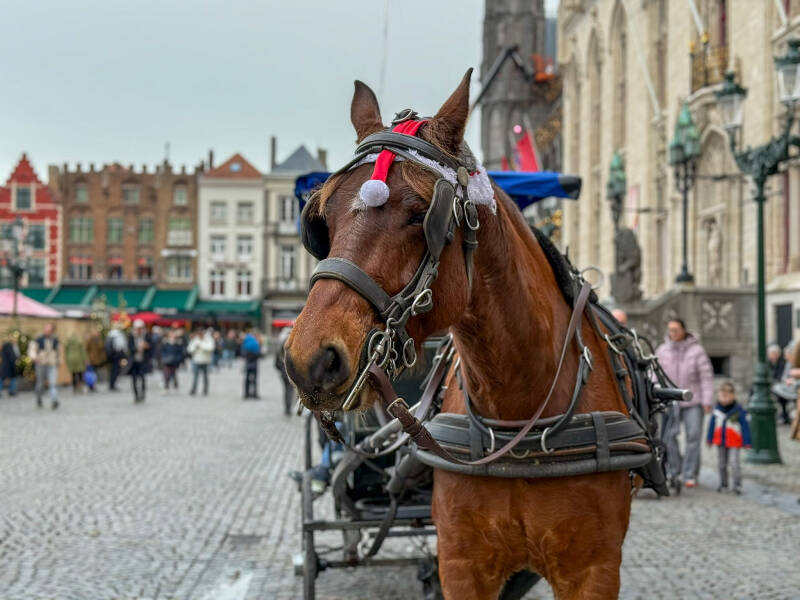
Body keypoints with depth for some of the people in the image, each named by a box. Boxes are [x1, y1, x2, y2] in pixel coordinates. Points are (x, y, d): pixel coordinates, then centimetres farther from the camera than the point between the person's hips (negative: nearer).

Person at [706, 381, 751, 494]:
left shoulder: (738, 410, -10)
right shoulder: (716, 410, 1)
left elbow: (745, 426, -6)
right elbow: (712, 425, 12)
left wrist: (746, 441, -8)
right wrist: (709, 439, 16)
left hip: (734, 443, -5)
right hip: (720, 442, 5)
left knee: (734, 463, -12)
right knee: (721, 464, 12)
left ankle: (737, 485, -6)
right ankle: (723, 484, 24)